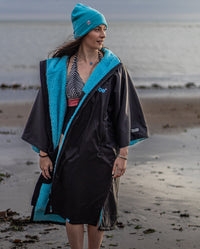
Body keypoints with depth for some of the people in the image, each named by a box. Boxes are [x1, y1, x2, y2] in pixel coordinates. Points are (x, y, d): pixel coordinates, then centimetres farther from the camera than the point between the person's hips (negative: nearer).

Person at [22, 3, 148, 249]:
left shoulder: (113, 68, -1)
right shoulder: (59, 68, -1)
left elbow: (122, 113, -1)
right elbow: (48, 109, 2)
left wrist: (122, 154, -6)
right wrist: (44, 152, 0)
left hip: (102, 147, 0)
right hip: (70, 147, 0)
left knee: (97, 209, 7)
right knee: (73, 208, 3)